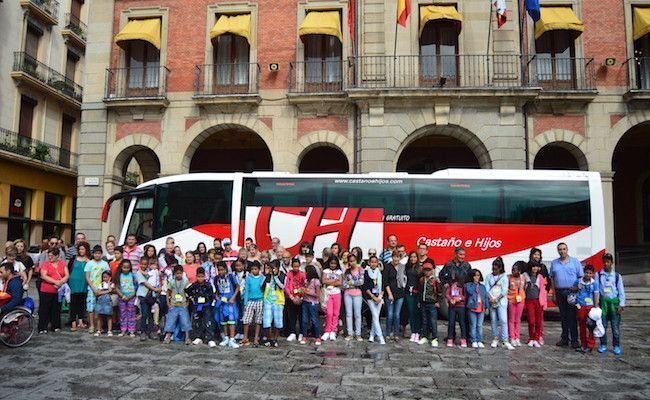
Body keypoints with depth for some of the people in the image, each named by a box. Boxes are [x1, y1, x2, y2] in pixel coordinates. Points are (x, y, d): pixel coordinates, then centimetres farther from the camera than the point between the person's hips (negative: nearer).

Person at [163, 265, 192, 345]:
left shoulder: (185, 282, 0)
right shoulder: (171, 282, 3)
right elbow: (168, 293, 9)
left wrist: (188, 303, -2)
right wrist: (168, 304, 2)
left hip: (183, 306, -1)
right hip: (173, 306, 1)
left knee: (185, 322, -4)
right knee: (170, 322, 2)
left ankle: (187, 338, 2)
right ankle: (167, 337, 13)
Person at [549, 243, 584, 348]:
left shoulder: (575, 262, 2)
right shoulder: (554, 263, 10)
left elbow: (581, 277, 1)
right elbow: (552, 279, 11)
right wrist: (554, 294, 6)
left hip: (572, 292, -3)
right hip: (560, 292, 3)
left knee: (572, 317, -3)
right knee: (563, 317, 9)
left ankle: (574, 340, 2)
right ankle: (564, 339, 17)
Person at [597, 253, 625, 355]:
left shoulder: (617, 276, 4)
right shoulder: (598, 275, 3)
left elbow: (621, 291, 5)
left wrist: (621, 305, 0)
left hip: (614, 301, 0)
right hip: (603, 301, 0)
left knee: (615, 325, 2)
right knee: (602, 325, 3)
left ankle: (616, 346, 13)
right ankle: (603, 345, 14)